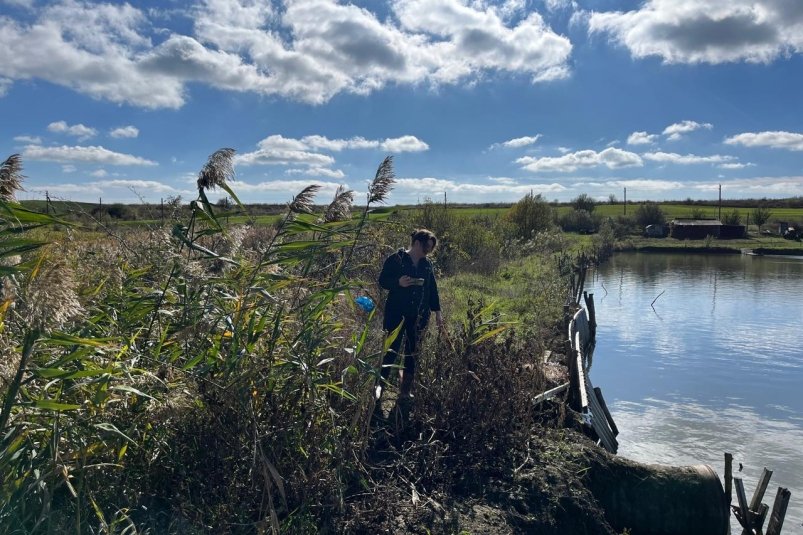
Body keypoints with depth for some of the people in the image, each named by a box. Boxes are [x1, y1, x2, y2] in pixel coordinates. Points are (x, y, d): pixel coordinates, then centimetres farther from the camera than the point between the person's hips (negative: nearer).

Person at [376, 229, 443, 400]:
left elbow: (432, 289, 17)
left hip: (419, 315, 5)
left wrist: (437, 312, 14)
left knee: (413, 351, 6)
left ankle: (406, 389, 16)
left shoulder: (427, 264, 11)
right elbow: (382, 280, -5)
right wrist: (398, 282, -23)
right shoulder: (396, 259, -6)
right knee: (392, 349, -8)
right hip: (396, 313, -5)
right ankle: (379, 385, 2)